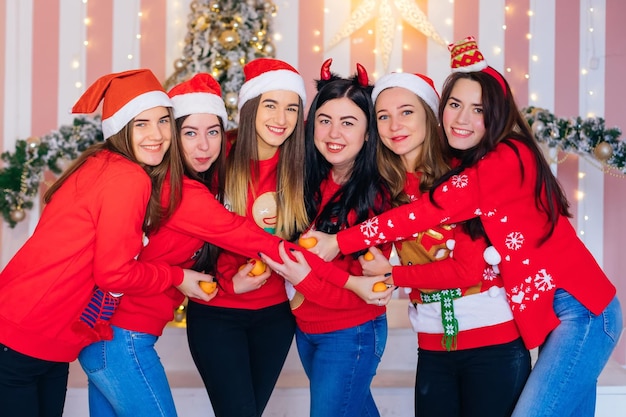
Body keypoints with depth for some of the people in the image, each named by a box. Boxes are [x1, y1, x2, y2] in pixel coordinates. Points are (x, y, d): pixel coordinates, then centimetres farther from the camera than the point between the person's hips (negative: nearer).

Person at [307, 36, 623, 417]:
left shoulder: (509, 157, -14)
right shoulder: (467, 169, 13)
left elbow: (430, 211, -19)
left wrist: (339, 241, -14)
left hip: (581, 310, -9)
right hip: (559, 314, 9)